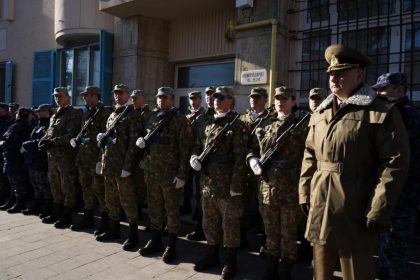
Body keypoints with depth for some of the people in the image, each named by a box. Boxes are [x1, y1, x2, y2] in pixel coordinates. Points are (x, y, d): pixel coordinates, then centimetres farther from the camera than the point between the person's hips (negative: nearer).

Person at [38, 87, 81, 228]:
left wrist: (53, 142, -24)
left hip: (66, 156, -9)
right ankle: (56, 213, 30)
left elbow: (71, 136, -18)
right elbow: (49, 132, 19)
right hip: (52, 155, 9)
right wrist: (43, 140, -2)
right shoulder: (55, 115, 19)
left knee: (67, 186, 0)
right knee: (55, 185, 17)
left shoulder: (73, 114, -8)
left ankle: (66, 216, 9)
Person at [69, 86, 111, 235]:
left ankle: (105, 221, 6)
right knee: (86, 188, 15)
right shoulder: (86, 114, 18)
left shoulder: (104, 113, -9)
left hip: (96, 157, -9)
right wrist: (77, 140, 6)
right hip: (83, 157, 9)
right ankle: (88, 218, 27)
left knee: (99, 189, -4)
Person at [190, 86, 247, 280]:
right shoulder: (208, 124, 12)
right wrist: (194, 158, -4)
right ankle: (212, 255, 35)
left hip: (227, 183, -7)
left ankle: (231, 262, 21)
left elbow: (240, 157, -14)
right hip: (207, 182, 7)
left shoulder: (237, 125, -9)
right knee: (209, 221, 17)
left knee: (230, 223, 6)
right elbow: (198, 146, 20)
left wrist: (236, 186, -19)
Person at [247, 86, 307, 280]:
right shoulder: (264, 125, 10)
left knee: (289, 235, 9)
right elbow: (253, 148, 14)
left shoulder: (301, 126, -3)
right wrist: (253, 161, -6)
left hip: (291, 189, -4)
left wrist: (304, 186, -18)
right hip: (267, 187, 4)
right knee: (271, 233, 16)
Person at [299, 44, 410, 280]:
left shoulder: (383, 112, -8)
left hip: (355, 213, -5)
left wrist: (379, 211, -16)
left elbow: (395, 163, -13)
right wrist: (305, 194, 9)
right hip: (320, 208, 6)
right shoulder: (319, 113, 11)